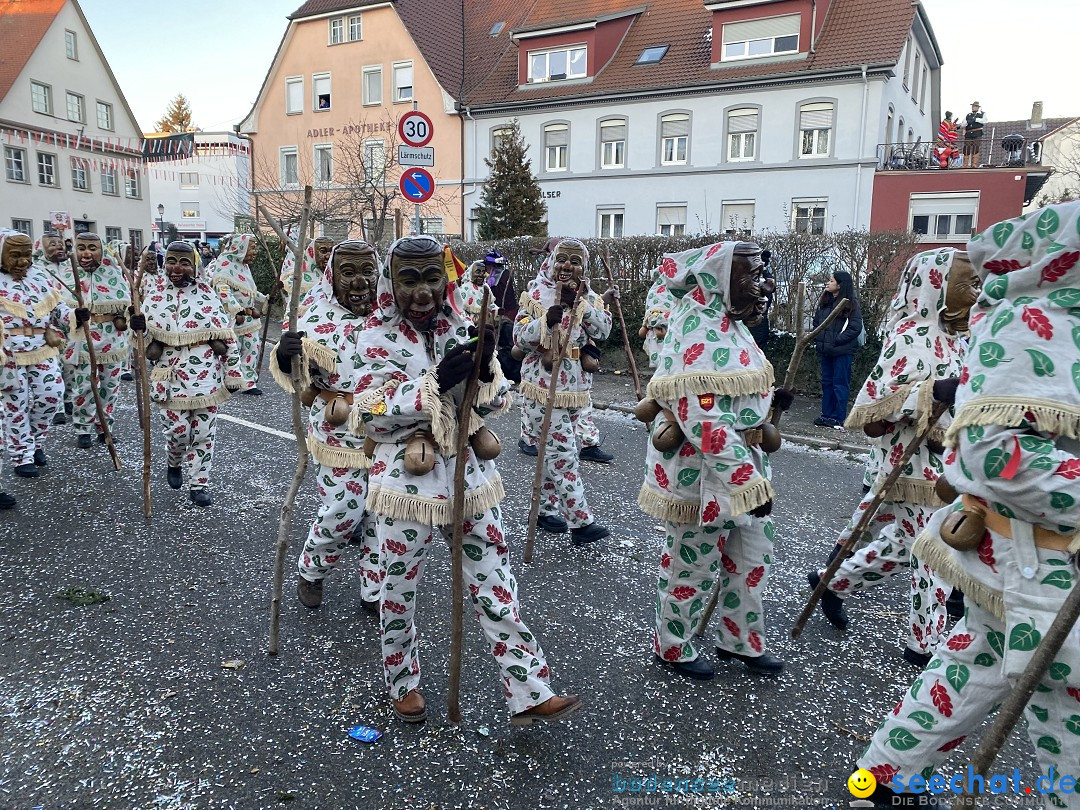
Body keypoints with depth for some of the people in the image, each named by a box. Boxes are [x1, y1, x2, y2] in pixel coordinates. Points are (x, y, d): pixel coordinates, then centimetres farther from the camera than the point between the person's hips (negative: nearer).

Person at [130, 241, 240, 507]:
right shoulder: (155, 298, 3)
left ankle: (199, 484, 17)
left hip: (205, 378, -1)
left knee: (203, 433, 4)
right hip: (171, 379, 1)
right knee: (177, 431, 1)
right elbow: (149, 346, 8)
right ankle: (174, 464, 34)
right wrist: (139, 330, -14)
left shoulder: (208, 296, -1)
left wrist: (232, 374, 1)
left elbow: (227, 337, 2)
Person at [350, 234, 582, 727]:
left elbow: (498, 403, 1)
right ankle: (403, 684, 37)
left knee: (496, 588, 6)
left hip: (469, 477, 3)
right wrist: (436, 383, -27)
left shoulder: (463, 330, 2)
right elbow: (370, 415, -15)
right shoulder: (378, 338, -6)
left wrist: (483, 370, -21)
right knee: (399, 591, 13)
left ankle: (529, 693, 15)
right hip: (406, 481, -2)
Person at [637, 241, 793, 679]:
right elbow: (705, 422, -29)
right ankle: (673, 647, 31)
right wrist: (748, 483, -28)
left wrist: (768, 399, 5)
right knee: (694, 566, 9)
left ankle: (739, 640, 38)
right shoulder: (696, 332, -23)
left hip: (741, 464, 9)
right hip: (701, 471, -9)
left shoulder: (728, 322, 7)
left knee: (754, 556, 18)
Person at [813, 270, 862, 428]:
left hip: (842, 351, -7)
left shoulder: (851, 303, -9)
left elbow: (855, 327, -14)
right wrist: (817, 339, 5)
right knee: (826, 382, 12)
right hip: (825, 350, 7)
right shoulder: (825, 301, 10)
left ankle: (838, 418, 4)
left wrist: (836, 340, -17)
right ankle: (826, 415, 21)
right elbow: (816, 321, 19)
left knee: (840, 384, -1)